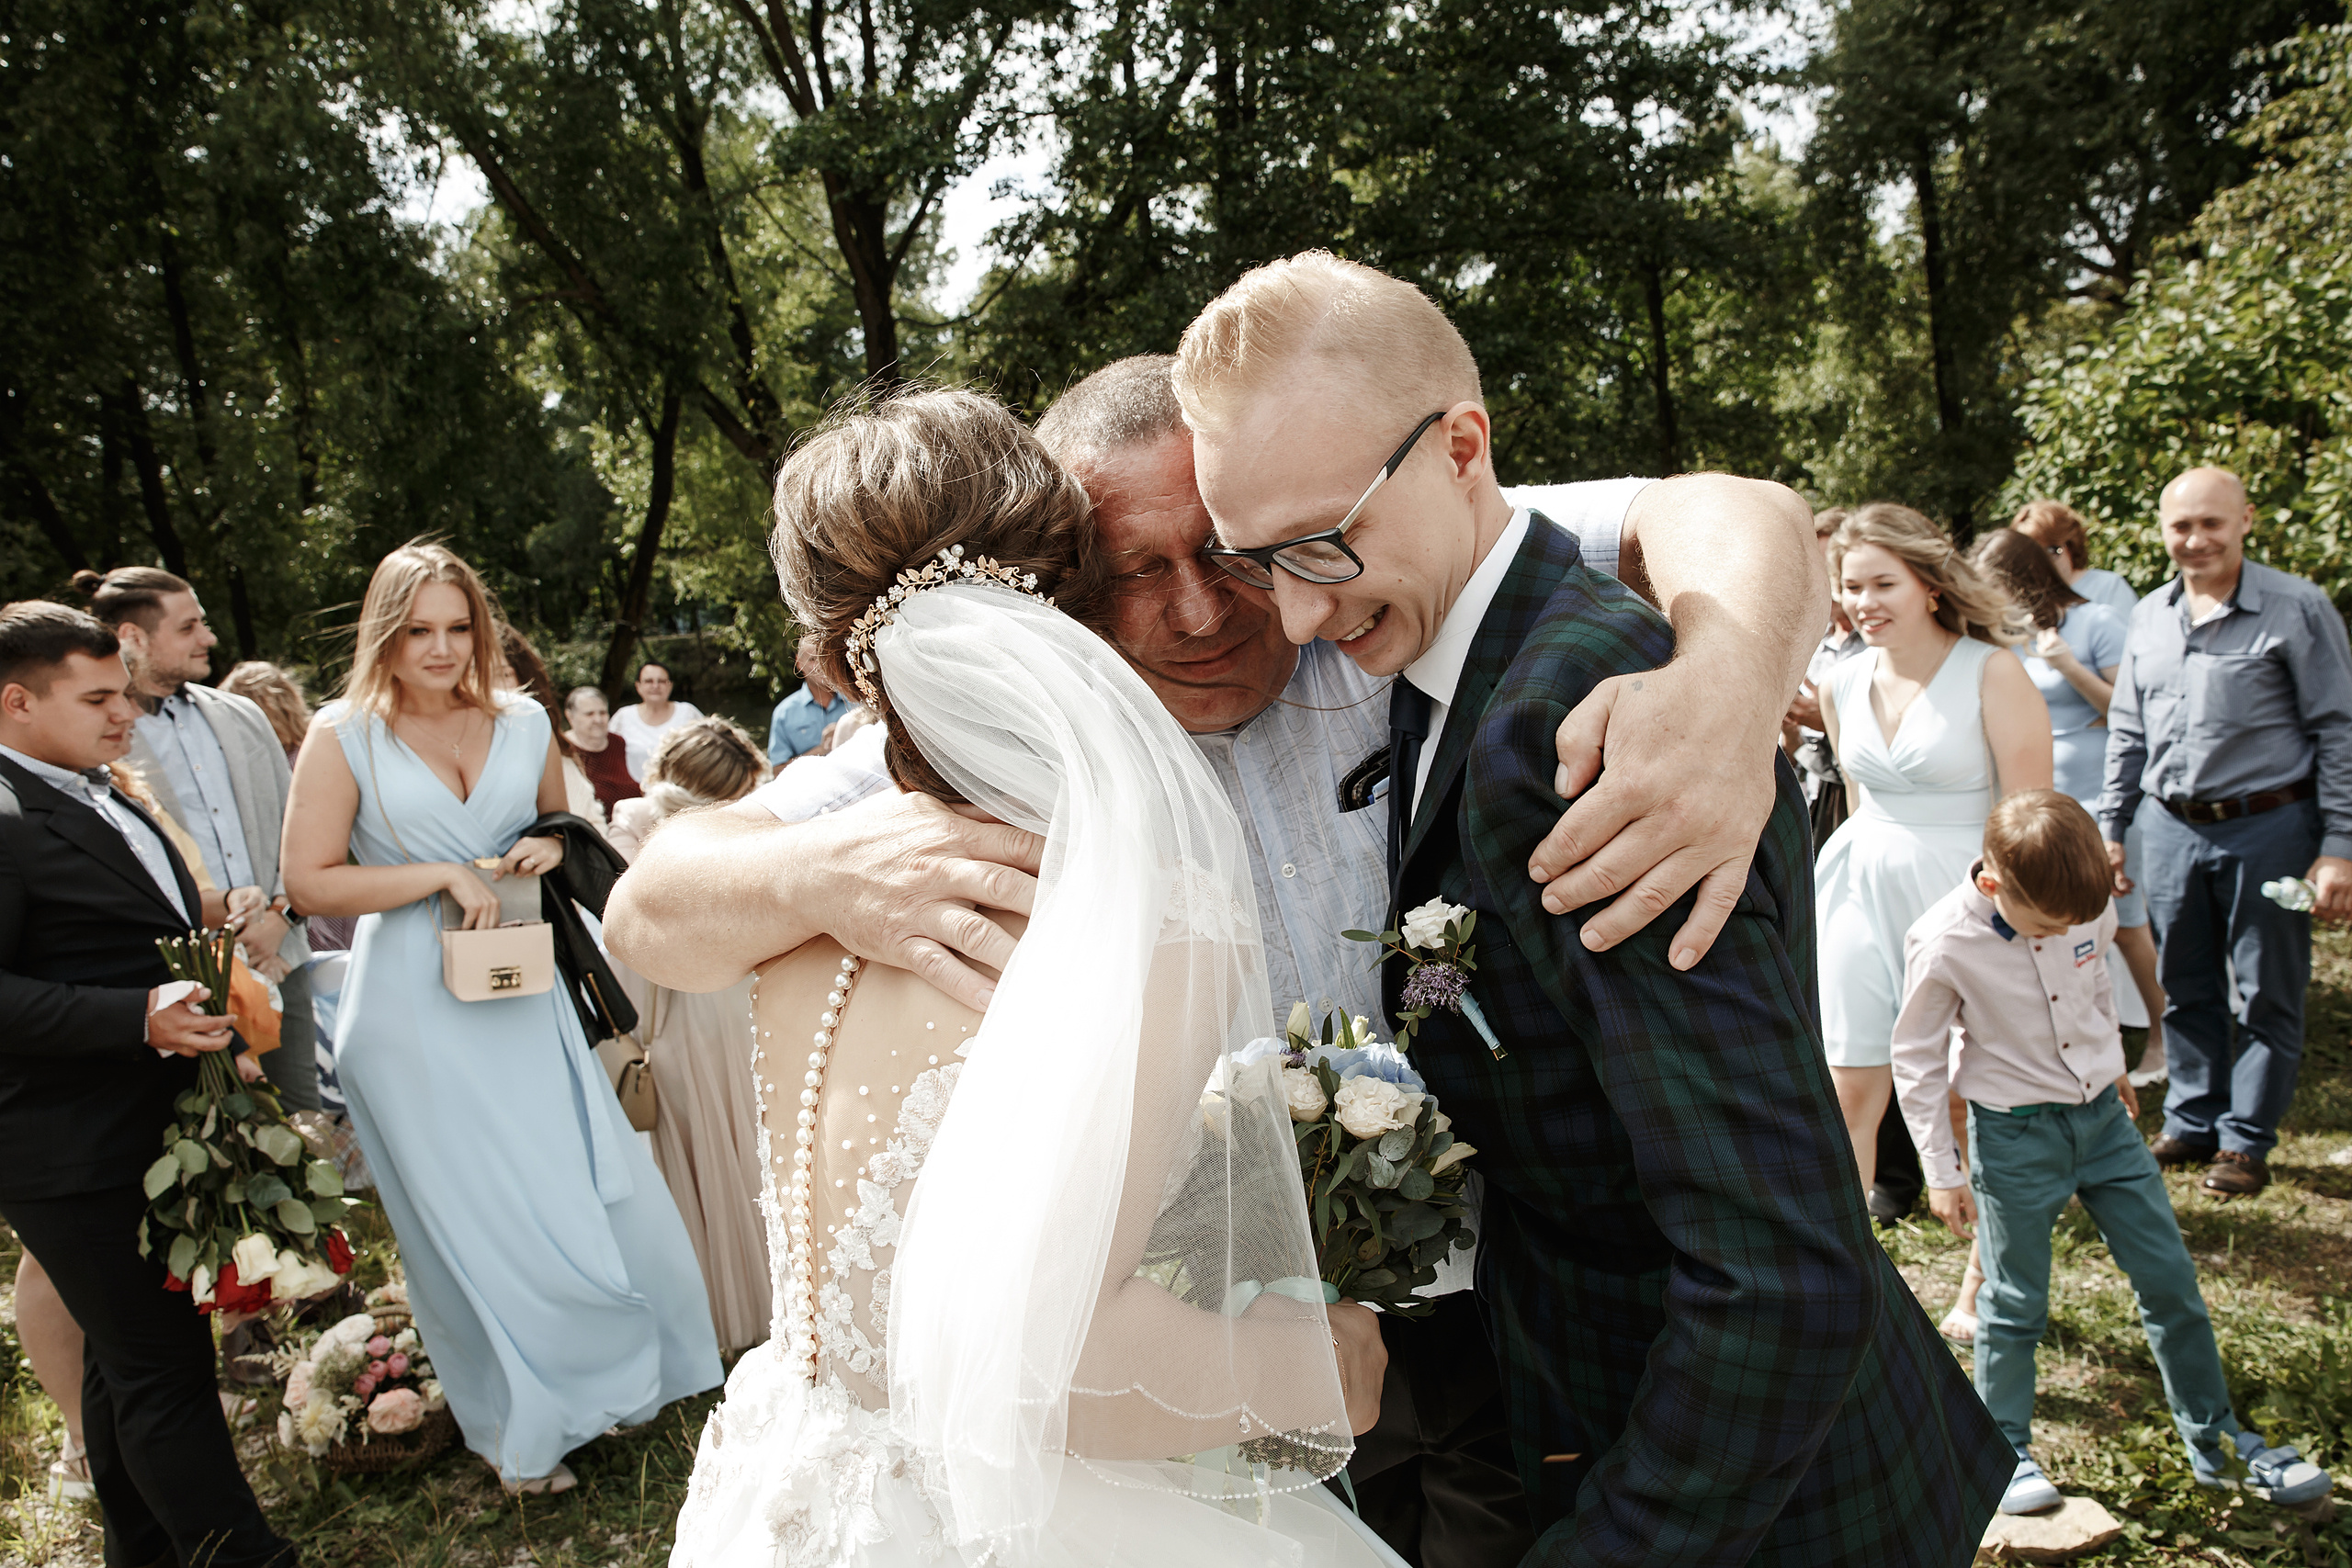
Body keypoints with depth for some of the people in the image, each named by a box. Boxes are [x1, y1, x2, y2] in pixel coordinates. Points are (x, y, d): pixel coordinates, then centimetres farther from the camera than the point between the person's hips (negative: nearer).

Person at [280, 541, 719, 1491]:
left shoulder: (523, 724, 5)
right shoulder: (344, 734, -5)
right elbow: (309, 879, -9)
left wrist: (552, 848, -3)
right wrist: (444, 876, -15)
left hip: (522, 999, 3)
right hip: (414, 1010, -3)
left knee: (587, 1190, 6)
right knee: (471, 1216, 7)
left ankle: (615, 1376, 31)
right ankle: (520, 1423, 27)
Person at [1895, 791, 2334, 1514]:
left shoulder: (2088, 906, -10)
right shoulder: (1942, 944, -24)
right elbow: (1917, 1060, -13)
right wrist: (1941, 1172, -8)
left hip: (2104, 1115, 5)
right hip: (2016, 1134, -5)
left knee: (2171, 1280, 12)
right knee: (2016, 1304, 4)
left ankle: (2215, 1439, 29)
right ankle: (2006, 1448, 25)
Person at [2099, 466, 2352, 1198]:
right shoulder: (2150, 616, 9)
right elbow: (2127, 732, 16)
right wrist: (2110, 827, 12)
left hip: (2268, 828, -4)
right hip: (2173, 829, 5)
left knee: (2265, 995, 6)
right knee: (2186, 989, 13)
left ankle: (2246, 1140, 19)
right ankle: (2192, 1122, 27)